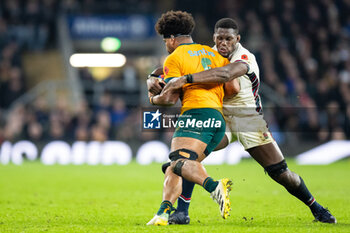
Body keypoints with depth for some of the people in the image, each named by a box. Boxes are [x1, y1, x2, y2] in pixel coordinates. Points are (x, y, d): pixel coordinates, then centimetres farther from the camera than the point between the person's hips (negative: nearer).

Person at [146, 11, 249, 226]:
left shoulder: (174, 58, 5)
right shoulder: (211, 53, 25)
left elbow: (170, 97, -3)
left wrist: (153, 99, 19)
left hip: (197, 113, -8)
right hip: (219, 119, 8)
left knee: (179, 162, -25)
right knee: (173, 168, 9)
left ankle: (214, 187, -51)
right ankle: (164, 212, -8)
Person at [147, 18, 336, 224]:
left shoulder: (246, 58, -20)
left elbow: (224, 74, -42)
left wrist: (185, 79, -50)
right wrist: (153, 79, -22)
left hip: (249, 119, -3)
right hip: (218, 118, 3)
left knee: (282, 174, -3)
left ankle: (316, 209, 21)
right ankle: (182, 212, -18)